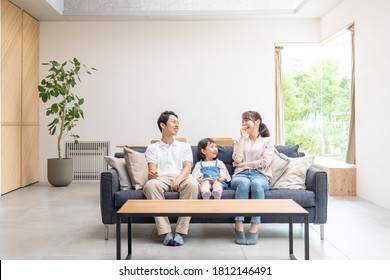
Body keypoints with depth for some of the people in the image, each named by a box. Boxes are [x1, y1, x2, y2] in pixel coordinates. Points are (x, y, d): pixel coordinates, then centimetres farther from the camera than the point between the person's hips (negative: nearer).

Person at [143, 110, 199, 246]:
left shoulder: (184, 146, 23)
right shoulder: (152, 148, 20)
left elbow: (188, 167, 5)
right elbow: (152, 169, 4)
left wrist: (178, 179, -19)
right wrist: (152, 174, -24)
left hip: (181, 177, 1)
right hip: (161, 178, -1)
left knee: (192, 183, -35)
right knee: (150, 185, -37)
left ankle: (180, 232, -30)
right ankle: (166, 232, -32)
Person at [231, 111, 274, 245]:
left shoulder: (267, 141, 15)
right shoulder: (239, 140, 21)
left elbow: (265, 162, -2)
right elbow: (237, 159, 0)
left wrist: (243, 164, -1)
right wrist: (243, 137, 5)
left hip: (260, 176, -1)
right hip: (241, 175, 1)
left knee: (256, 183, -38)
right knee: (244, 182, -36)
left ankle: (254, 227, -36)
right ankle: (239, 225, -37)